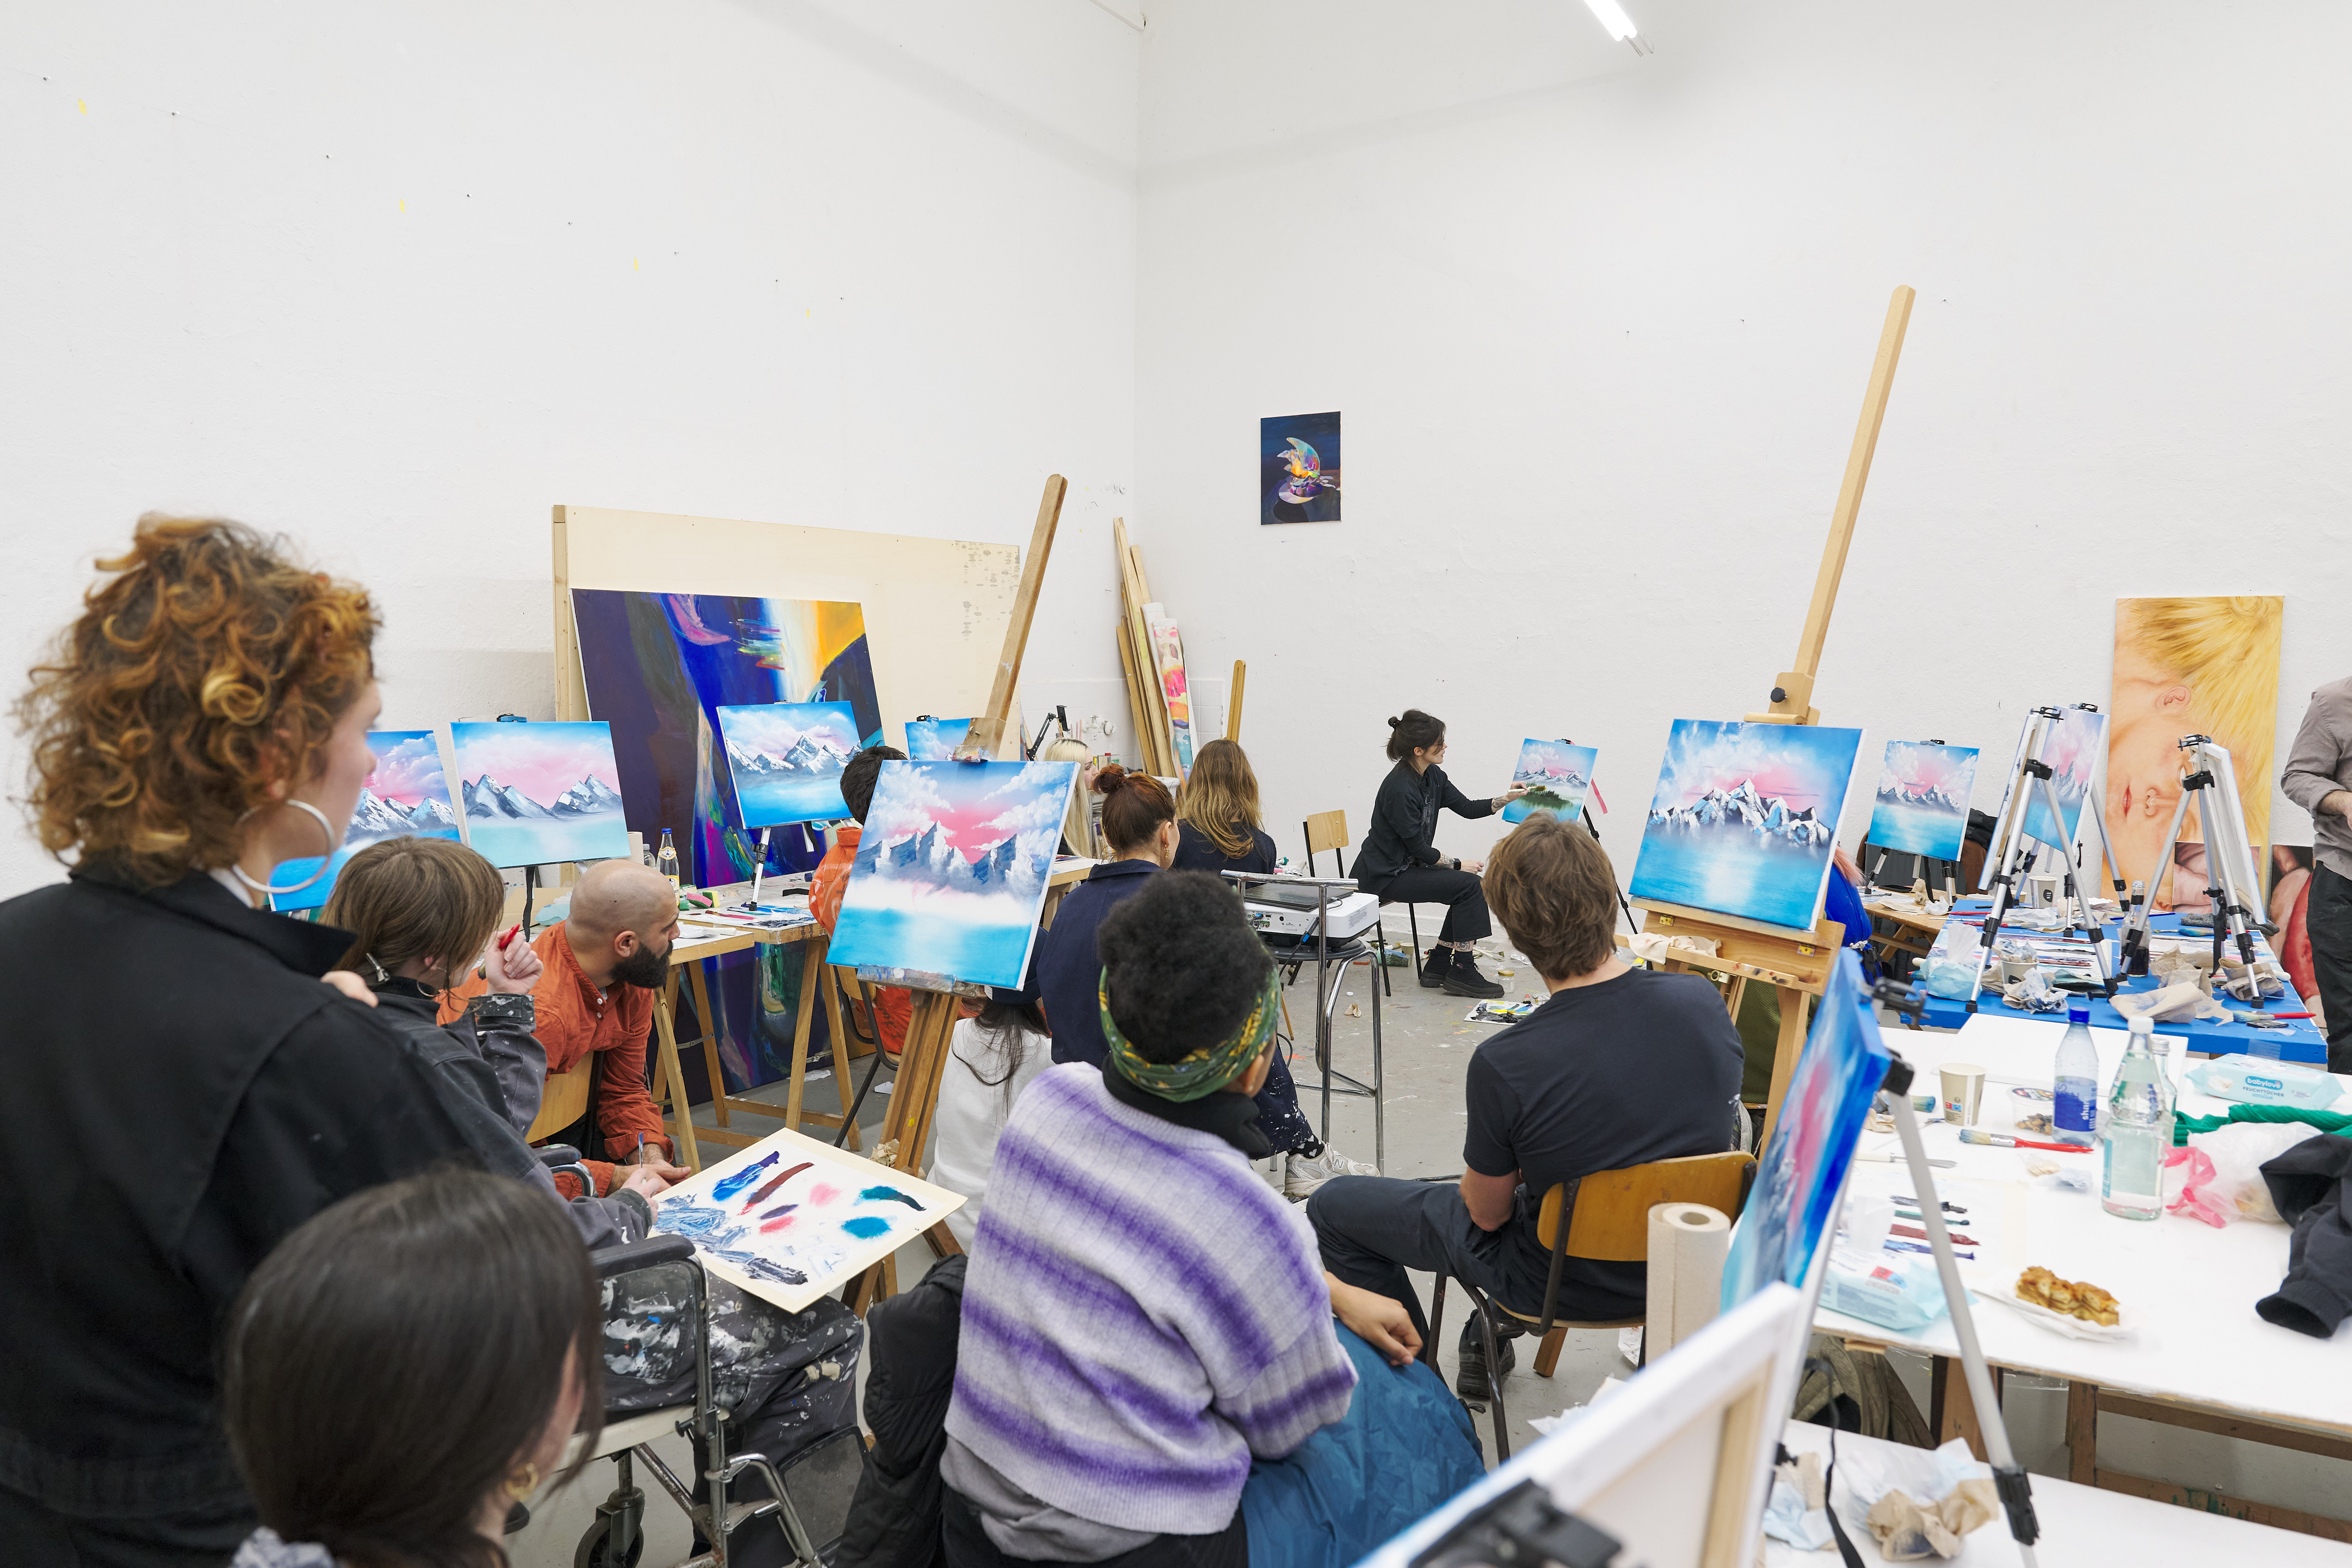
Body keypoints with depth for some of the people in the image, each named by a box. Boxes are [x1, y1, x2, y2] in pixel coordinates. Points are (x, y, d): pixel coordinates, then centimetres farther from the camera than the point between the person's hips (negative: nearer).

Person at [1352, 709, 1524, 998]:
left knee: (1472, 886, 1)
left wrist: (1506, 798, -3)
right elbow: (1418, 847, -21)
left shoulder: (1432, 776, 2)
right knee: (1468, 884, -16)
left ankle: (1439, 964, 8)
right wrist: (1458, 864, -9)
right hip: (1383, 876, -10)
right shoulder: (1399, 788, -26)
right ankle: (1462, 972, -8)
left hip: (1407, 866, 10)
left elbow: (1466, 808, 10)